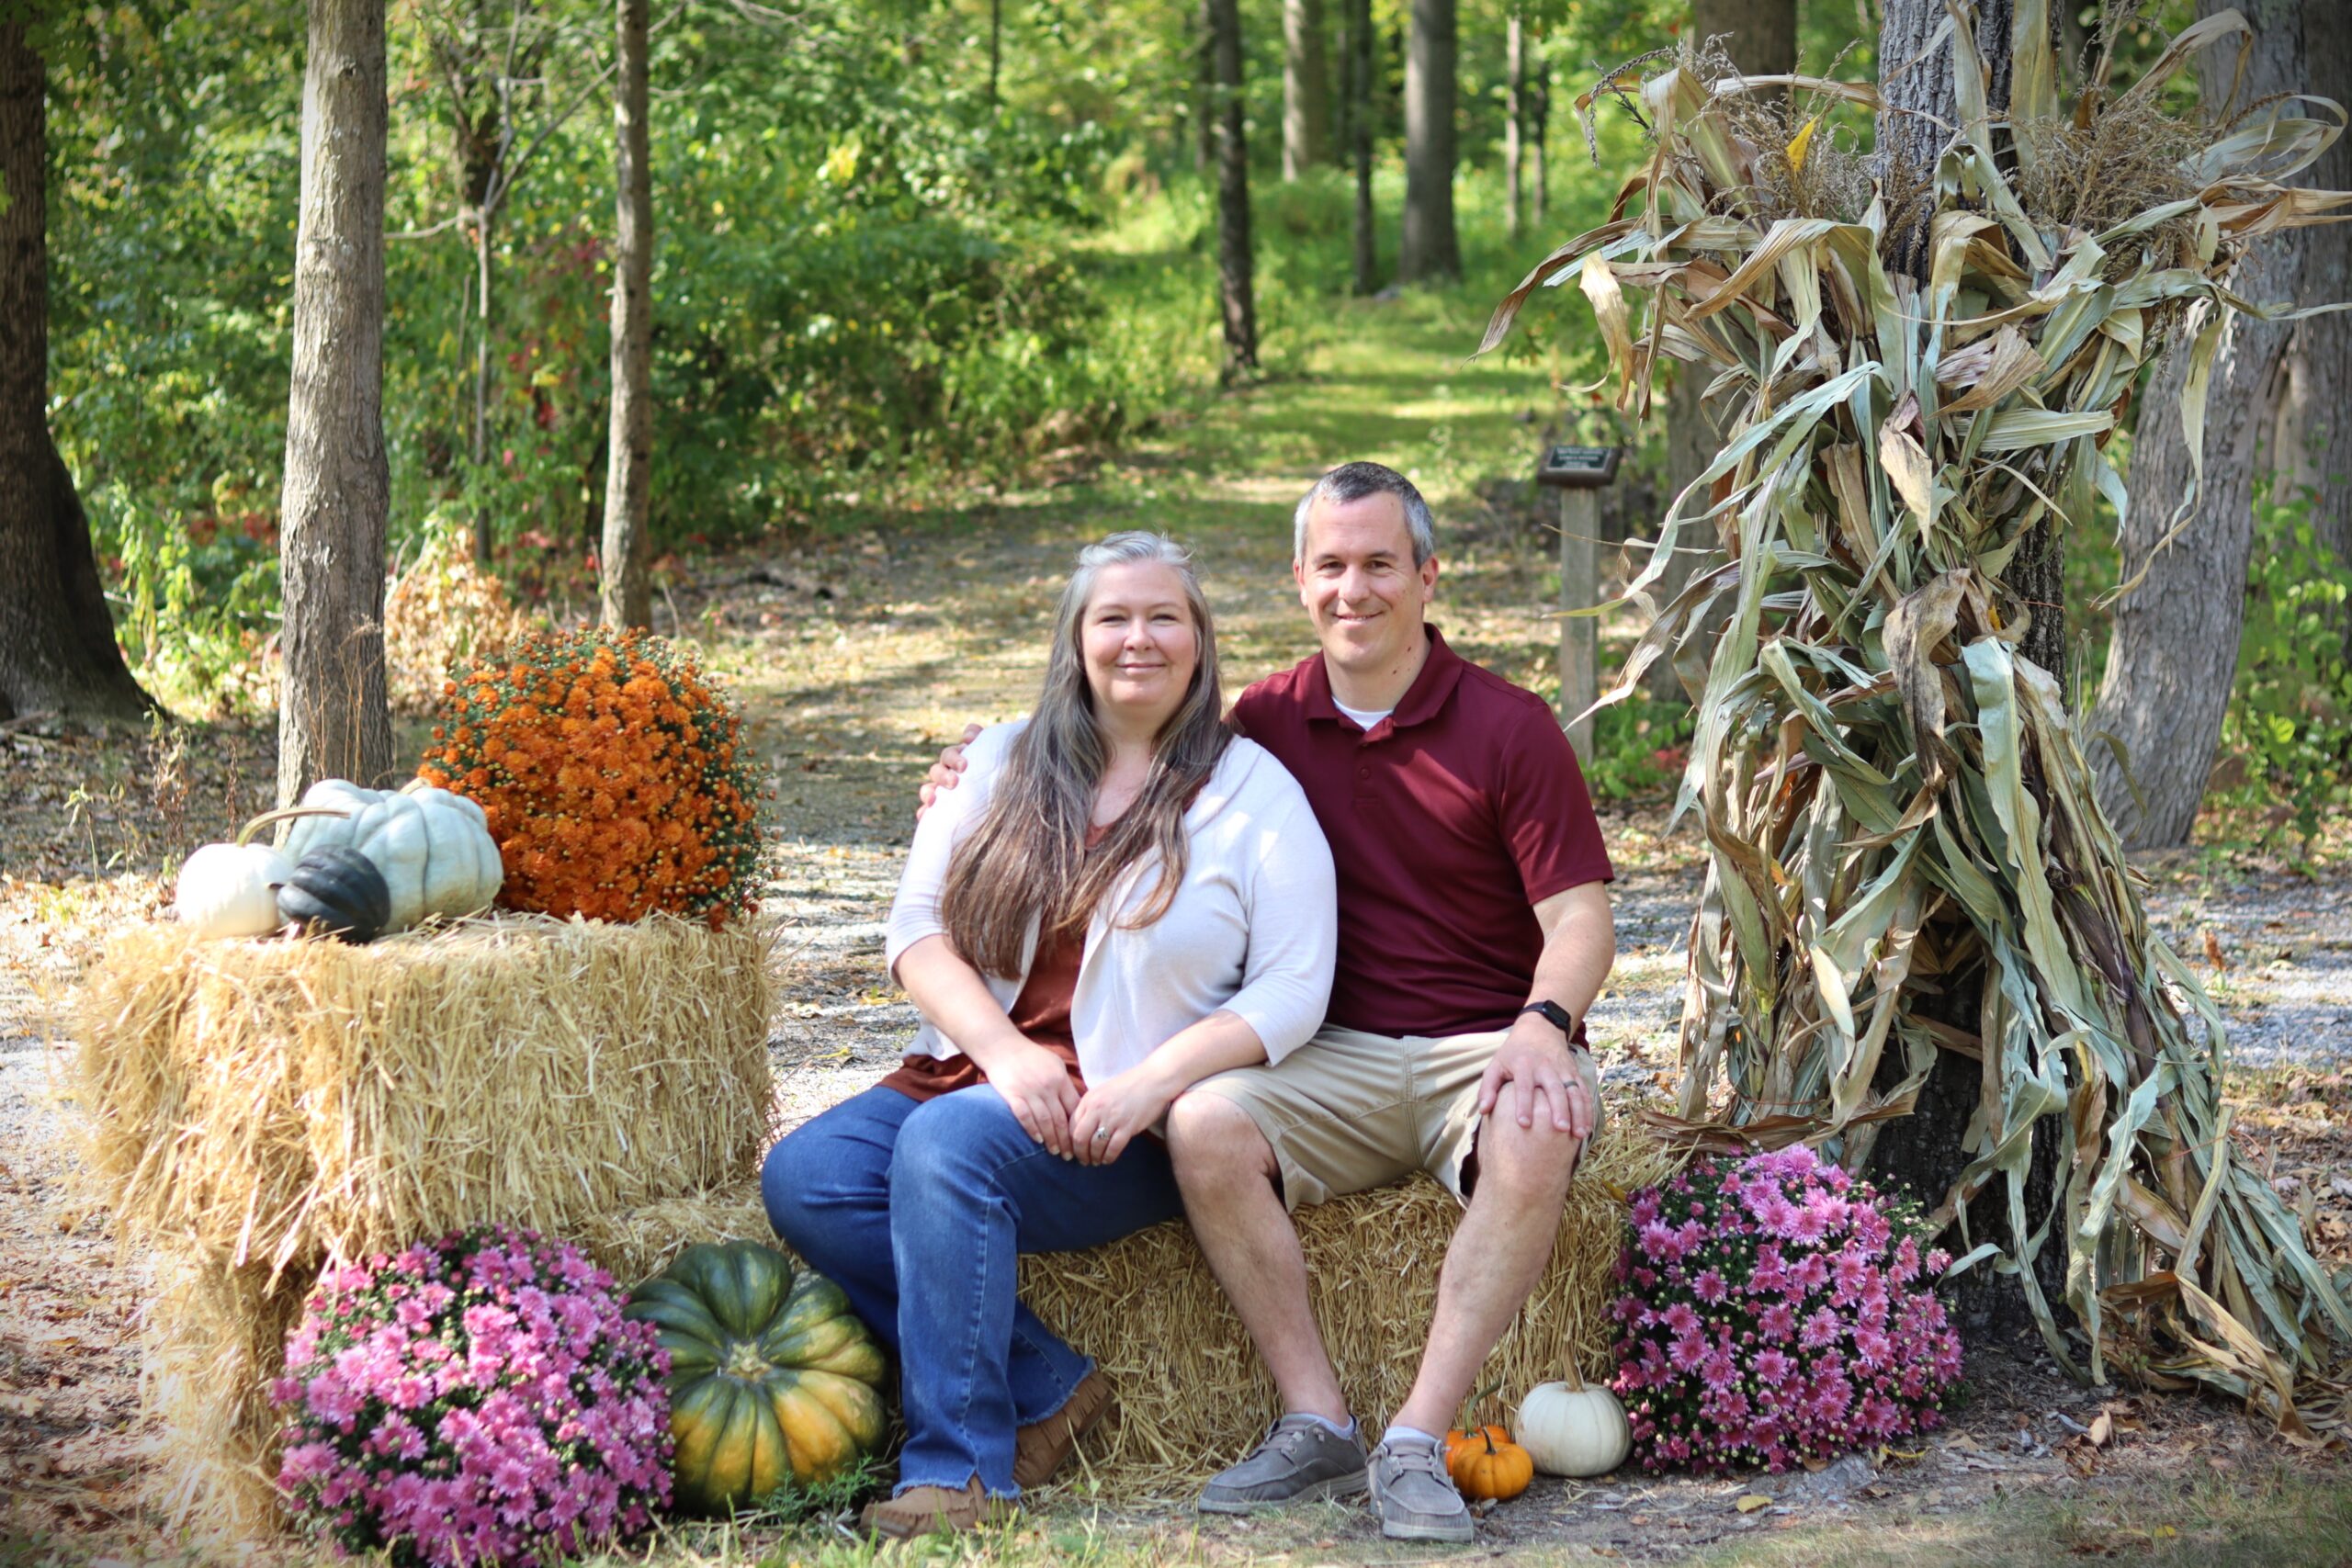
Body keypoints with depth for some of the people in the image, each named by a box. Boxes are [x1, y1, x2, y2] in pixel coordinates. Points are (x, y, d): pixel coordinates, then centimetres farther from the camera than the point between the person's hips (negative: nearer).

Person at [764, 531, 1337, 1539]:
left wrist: (1149, 1083, -19)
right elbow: (917, 928, 6)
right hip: (978, 1070, 5)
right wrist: (1007, 1053, -12)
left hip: (1129, 1123, -5)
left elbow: (1292, 992, -5)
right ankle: (1048, 1391, -12)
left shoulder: (1253, 794, 2)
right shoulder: (1001, 766, 14)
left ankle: (959, 1466, -26)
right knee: (803, 1178, -20)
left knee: (945, 1144, -33)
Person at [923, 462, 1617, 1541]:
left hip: (1488, 1044, -3)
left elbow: (1580, 919, -5)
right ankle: (1317, 1426, -23)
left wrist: (1541, 1026, -26)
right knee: (1205, 1124, -28)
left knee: (1537, 1138, -37)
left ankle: (1414, 1444, -33)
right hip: (1340, 1057, 3)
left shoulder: (1509, 727, -2)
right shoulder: (1268, 721, 8)